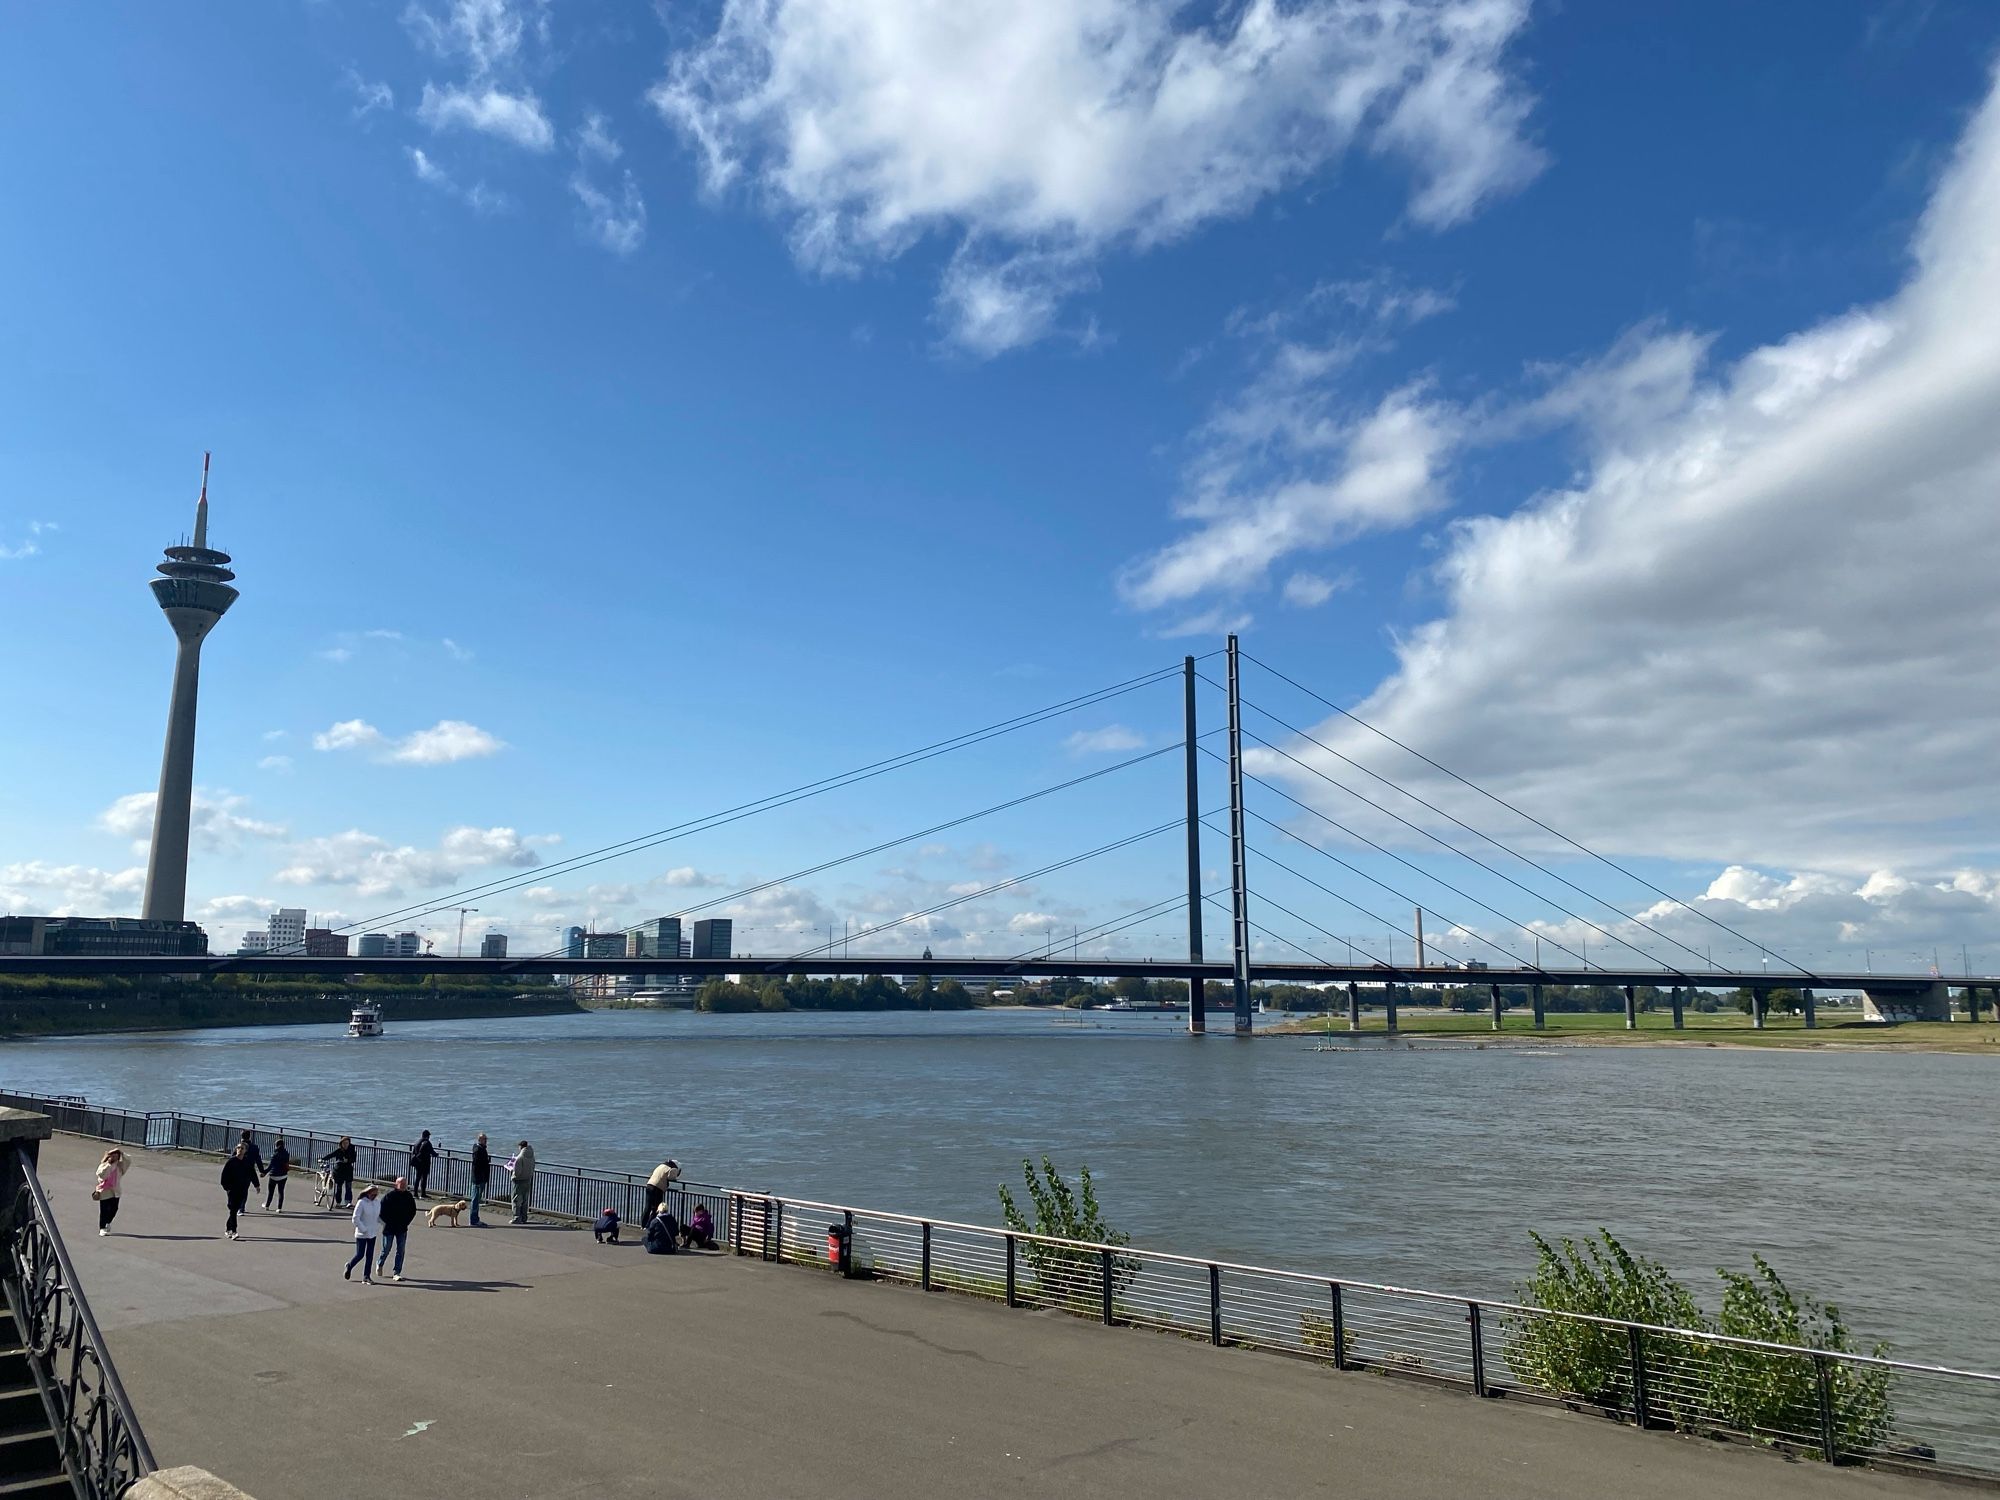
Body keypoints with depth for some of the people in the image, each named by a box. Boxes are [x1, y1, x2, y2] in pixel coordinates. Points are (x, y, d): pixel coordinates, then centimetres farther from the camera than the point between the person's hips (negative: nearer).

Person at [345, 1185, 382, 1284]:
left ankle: (367, 1276, 13)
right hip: (361, 1234, -5)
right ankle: (349, 1266, 29)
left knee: (370, 1255, 6)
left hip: (372, 1234, 5)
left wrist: (378, 1228, 2)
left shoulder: (377, 1203, 5)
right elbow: (355, 1219, -15)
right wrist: (363, 1229, -16)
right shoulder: (361, 1203, -14)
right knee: (360, 1255, 0)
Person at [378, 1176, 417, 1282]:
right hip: (389, 1228, -3)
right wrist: (388, 1223, -10)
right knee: (386, 1249, 7)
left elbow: (413, 1211, 11)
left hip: (402, 1229, 3)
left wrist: (406, 1222, 2)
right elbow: (381, 1211, -9)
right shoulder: (389, 1195, -10)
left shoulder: (408, 1196, 2)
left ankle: (396, 1273, 5)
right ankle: (380, 1265, 36)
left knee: (401, 1251, 1)